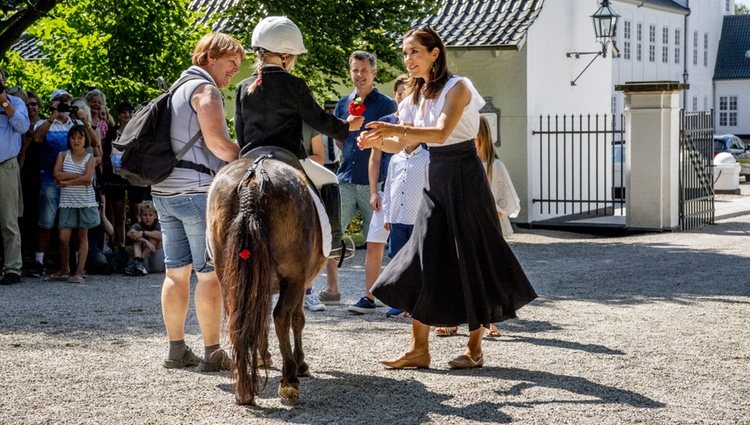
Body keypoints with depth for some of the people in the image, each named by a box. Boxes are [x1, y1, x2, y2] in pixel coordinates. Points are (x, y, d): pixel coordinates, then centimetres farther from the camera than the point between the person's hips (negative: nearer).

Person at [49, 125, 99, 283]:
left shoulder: (90, 158, 1)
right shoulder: (63, 155, 5)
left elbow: (87, 179, -14)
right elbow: (57, 174, -8)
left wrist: (67, 181, -10)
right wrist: (78, 175, -11)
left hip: (85, 202, -1)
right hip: (67, 202, 1)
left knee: (83, 236, 4)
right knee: (63, 238, -5)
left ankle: (79, 272, 6)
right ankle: (64, 269, 15)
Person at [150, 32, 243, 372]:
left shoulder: (177, 89, 21)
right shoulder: (205, 89, -9)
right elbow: (217, 143, -19)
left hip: (164, 190, 9)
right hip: (198, 191, -9)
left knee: (176, 272, 12)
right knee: (211, 273, -4)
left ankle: (176, 350, 16)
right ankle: (212, 354, -1)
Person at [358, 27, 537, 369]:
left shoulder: (457, 88, -11)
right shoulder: (416, 95, 10)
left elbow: (441, 132, -27)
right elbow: (400, 144, 6)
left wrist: (398, 128, -38)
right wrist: (376, 140, -15)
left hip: (464, 180, -7)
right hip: (436, 179, 7)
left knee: (469, 260, -1)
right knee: (422, 261, 1)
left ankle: (475, 349, 9)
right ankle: (419, 349, 4)